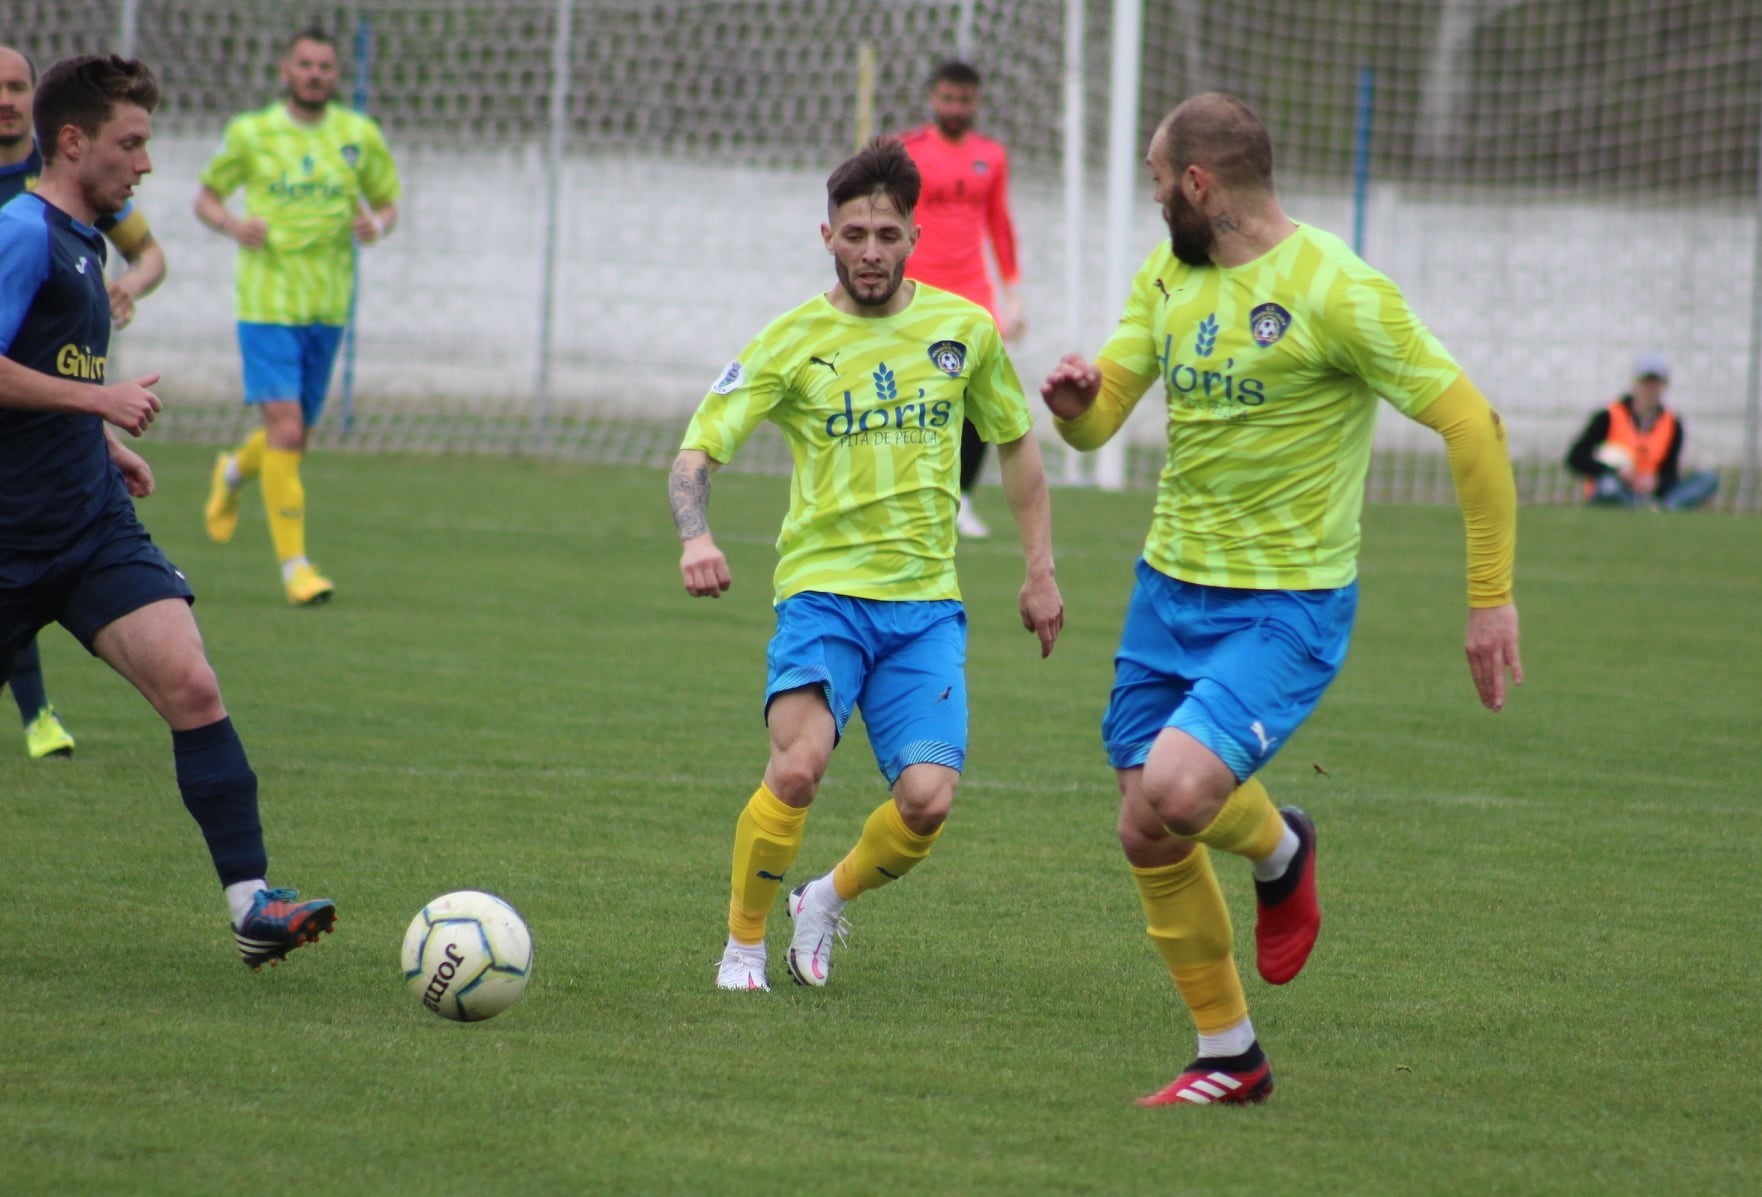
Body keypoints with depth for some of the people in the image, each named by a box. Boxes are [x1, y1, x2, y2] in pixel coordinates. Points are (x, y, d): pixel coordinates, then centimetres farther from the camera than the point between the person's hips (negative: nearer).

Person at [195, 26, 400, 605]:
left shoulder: (359, 135, 4)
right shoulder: (251, 133, 0)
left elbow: (388, 203, 13)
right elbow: (206, 195, 10)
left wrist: (376, 224, -10)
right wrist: (233, 226, -12)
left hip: (327, 309, 3)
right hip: (267, 302, -3)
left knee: (295, 438, 13)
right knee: (285, 429, -14)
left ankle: (235, 472, 48)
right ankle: (294, 562, -7)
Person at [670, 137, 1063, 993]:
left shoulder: (963, 329, 6)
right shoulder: (793, 341, -2)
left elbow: (1016, 443, 20)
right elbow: (696, 451, -7)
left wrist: (1040, 570, 17)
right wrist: (695, 537, -27)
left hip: (926, 601, 2)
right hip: (822, 589, -2)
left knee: (927, 800, -12)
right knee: (798, 766, -25)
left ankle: (829, 902, 19)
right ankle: (743, 944, -3)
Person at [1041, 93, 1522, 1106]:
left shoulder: (1334, 290, -16)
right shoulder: (1168, 277, 7)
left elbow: (1470, 424, -14)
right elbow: (1095, 422, 7)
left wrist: (1493, 595, -15)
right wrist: (1076, 397, -19)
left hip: (1286, 606, -7)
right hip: (1170, 591, 7)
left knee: (1175, 795, -27)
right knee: (1149, 843, 6)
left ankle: (1279, 850, 8)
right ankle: (1231, 1059, 23)